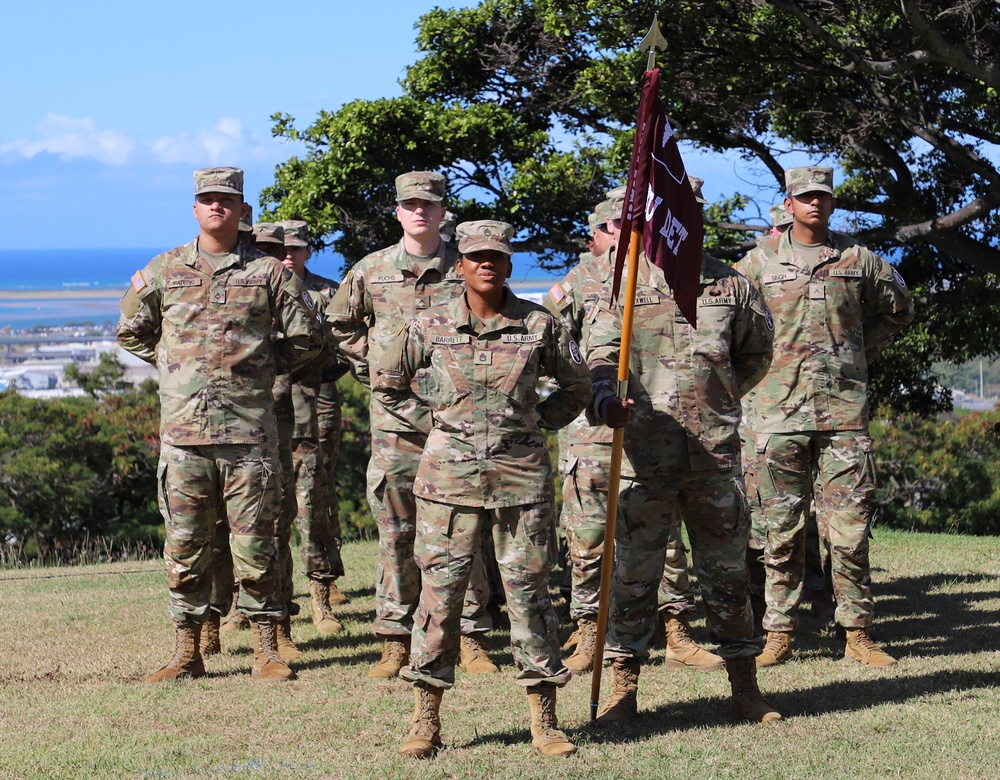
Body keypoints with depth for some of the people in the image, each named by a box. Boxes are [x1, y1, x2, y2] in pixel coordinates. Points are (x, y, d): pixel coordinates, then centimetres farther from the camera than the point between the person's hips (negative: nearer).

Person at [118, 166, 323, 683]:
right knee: (184, 546, 4)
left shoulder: (268, 273, 5)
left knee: (254, 543, 1)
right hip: (183, 430, 1)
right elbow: (131, 332, 21)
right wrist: (176, 365, 12)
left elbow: (306, 338, 12)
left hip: (249, 430, -1)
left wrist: (261, 364, 7)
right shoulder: (163, 271, 9)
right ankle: (187, 653, 11)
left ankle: (266, 651, 8)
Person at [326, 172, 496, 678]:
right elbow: (338, 324, 21)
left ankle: (470, 637, 8)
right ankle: (395, 641, 8)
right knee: (395, 531, 3)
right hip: (394, 416, 1)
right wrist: (369, 365, 12)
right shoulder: (370, 271, 6)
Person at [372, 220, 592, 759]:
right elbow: (386, 383, 15)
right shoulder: (430, 327, 2)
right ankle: (425, 723, 7)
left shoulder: (539, 325, 2)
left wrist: (538, 422, 7)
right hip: (450, 473, 0)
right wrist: (431, 420, 8)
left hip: (522, 473, 0)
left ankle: (544, 723, 10)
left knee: (528, 589, 3)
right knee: (440, 591, 0)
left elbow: (577, 385, 17)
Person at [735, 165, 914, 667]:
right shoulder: (761, 260, 6)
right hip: (779, 409, 0)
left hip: (844, 407, 1)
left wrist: (861, 351, 15)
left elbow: (898, 308, 23)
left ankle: (858, 633, 6)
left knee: (850, 525, -1)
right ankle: (778, 634, 8)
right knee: (781, 527, 2)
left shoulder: (858, 259, 8)